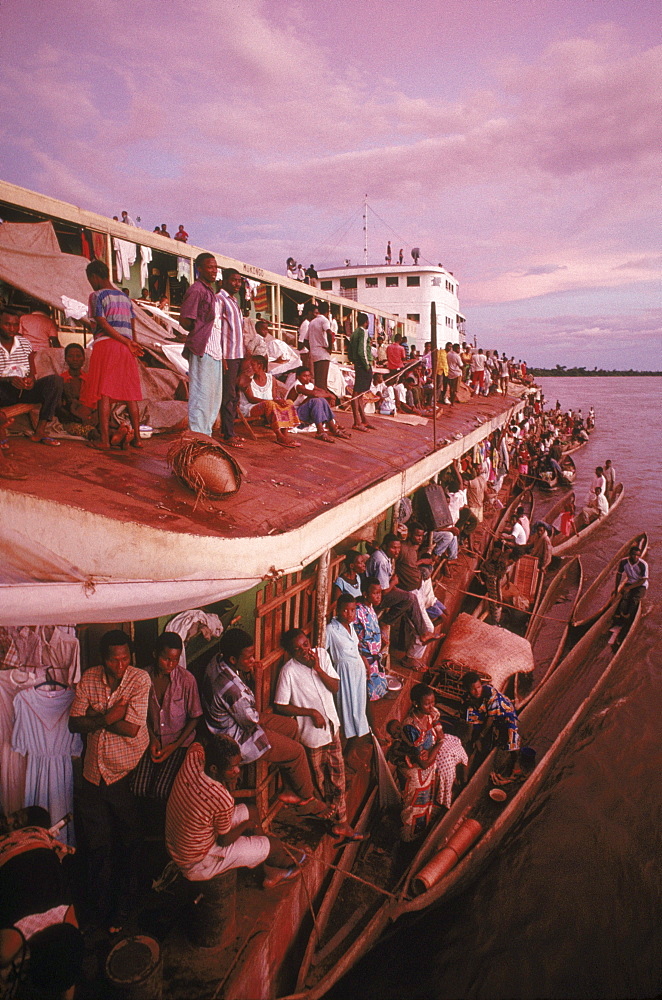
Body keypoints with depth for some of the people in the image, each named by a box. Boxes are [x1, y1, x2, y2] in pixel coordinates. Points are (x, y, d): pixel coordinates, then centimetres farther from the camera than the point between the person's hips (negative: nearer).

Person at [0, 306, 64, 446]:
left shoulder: (25, 343, 13)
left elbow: (33, 372, 10)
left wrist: (31, 379, -14)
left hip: (24, 390, 5)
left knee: (55, 380, -19)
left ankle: (40, 431, -24)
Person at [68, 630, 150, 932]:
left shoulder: (139, 680, -16)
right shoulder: (89, 679, -4)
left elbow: (132, 728, -21)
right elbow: (74, 723, -6)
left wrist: (96, 717, -15)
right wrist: (108, 717, -20)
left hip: (127, 772, -3)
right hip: (94, 773, 3)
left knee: (128, 844, 10)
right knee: (96, 843, 15)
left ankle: (122, 909, 29)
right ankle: (100, 905, 34)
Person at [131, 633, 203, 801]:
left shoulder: (187, 680, -14)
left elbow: (194, 717, -5)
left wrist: (175, 745, -11)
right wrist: (151, 738, -3)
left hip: (179, 741, -2)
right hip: (151, 738, 3)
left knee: (162, 791, -19)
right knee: (138, 789, -14)